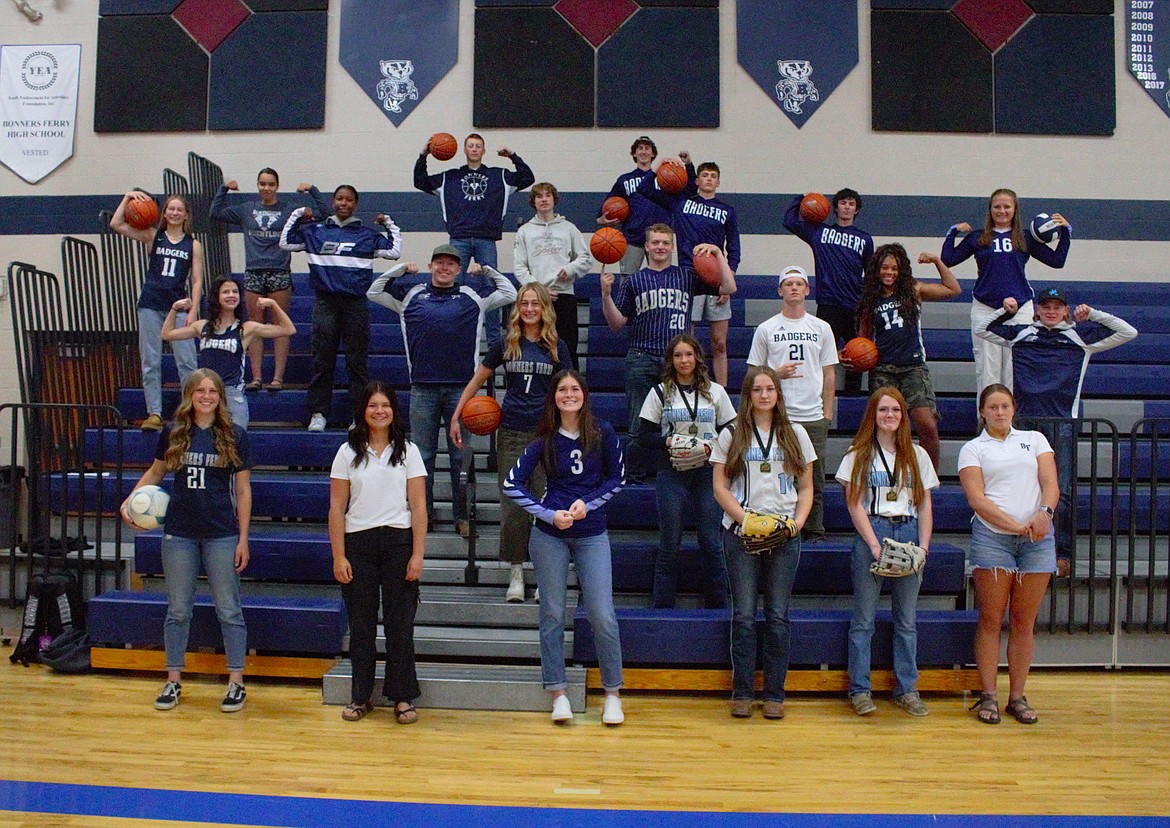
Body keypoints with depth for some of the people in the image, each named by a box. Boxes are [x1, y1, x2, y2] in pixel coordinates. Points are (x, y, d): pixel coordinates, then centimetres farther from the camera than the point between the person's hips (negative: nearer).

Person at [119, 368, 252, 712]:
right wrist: (129, 501, -3)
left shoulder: (235, 436, -3)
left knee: (229, 610, 3)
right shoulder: (172, 434, 2)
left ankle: (236, 682, 12)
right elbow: (155, 472, 15)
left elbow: (243, 490, -1)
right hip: (179, 534, 2)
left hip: (221, 535, -2)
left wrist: (243, 539, -4)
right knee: (178, 610, 9)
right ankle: (173, 682, 20)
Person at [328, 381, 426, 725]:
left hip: (398, 543, 0)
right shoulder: (348, 452, 5)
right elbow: (336, 508, 3)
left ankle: (402, 697, 11)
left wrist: (417, 555, -6)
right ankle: (360, 696, 18)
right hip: (358, 544, 1)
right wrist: (338, 557, -4)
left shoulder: (408, 451, 5)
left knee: (400, 623, 2)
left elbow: (418, 506, 2)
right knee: (361, 624, 6)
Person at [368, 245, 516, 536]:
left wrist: (485, 271, 11)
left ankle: (463, 516, 10)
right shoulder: (411, 293, 12)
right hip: (422, 389, 1)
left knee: (461, 455, 3)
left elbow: (509, 293, 17)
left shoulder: (473, 294, 11)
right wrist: (400, 270, 9)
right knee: (422, 456, 6)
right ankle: (423, 514, 16)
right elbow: (374, 292, 18)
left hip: (461, 389, -1)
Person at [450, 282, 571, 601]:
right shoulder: (506, 344, 5)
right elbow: (477, 380, 12)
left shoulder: (557, 347, 4)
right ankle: (516, 573, 11)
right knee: (512, 505, 2)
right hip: (511, 434, 1)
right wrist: (455, 418, 8)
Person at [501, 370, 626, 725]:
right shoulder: (545, 440, 0)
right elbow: (512, 483, -2)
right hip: (550, 535, 1)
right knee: (552, 614, 5)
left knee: (602, 615, -4)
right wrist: (549, 514, -12)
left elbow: (618, 478, 5)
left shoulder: (602, 433, -2)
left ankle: (613, 695, 10)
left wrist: (587, 503, -10)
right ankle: (558, 695, 15)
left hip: (592, 535, -1)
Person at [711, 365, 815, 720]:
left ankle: (774, 694, 11)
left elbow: (806, 487, 12)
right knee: (744, 615, 0)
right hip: (741, 532, -1)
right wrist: (747, 520, -12)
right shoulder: (731, 435, 6)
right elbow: (720, 487, 1)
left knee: (778, 616, 2)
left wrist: (798, 520, -6)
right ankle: (742, 693, 9)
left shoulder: (796, 435, 12)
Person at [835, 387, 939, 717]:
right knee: (863, 619, 0)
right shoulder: (858, 454, 5)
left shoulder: (917, 455, 13)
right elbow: (855, 505, -2)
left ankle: (907, 689, 15)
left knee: (906, 620, 7)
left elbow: (925, 506, 11)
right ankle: (860, 690, 7)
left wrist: (923, 547, -1)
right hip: (870, 533, -3)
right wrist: (875, 545, -11)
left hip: (908, 534, 3)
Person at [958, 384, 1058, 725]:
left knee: (1023, 621, 5)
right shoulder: (973, 449, 8)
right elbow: (977, 499, -4)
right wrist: (1017, 526, -15)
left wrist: (1044, 512, -15)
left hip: (1037, 539, 2)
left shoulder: (1035, 439, 17)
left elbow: (1050, 483, 6)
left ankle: (1017, 696, 13)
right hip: (991, 537, -2)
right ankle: (988, 696, 5)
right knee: (991, 620, -1)